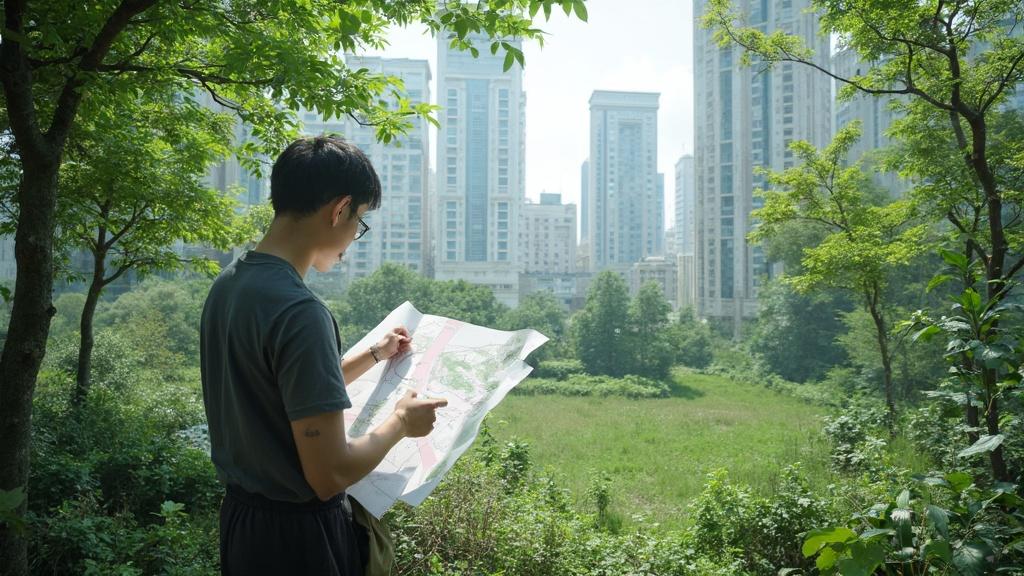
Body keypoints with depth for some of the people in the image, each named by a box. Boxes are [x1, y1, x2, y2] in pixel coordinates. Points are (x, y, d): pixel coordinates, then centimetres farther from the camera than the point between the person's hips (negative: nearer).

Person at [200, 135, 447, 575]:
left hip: (241, 517, 8)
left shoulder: (226, 286, 1)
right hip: (298, 537, -8)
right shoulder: (300, 312, -28)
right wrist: (400, 422, -10)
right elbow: (330, 474, -27)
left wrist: (372, 356, 22)